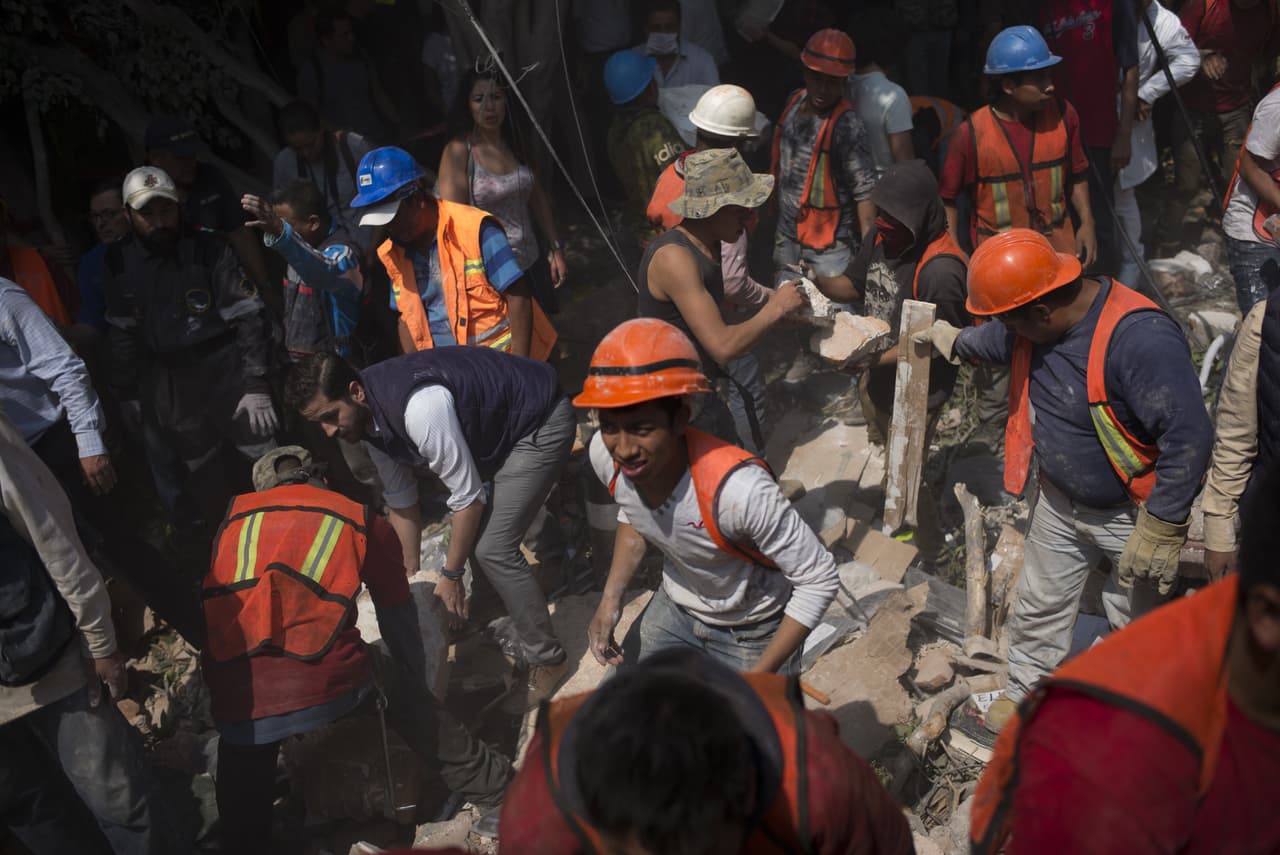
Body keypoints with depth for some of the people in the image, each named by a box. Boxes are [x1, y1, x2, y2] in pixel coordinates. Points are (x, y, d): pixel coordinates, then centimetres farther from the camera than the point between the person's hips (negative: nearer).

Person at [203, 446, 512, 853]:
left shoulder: (231, 516, 24)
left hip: (238, 695, 1)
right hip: (328, 682, 0)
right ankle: (499, 793, 33)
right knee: (406, 695, 29)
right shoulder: (362, 520, 19)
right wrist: (416, 681, 42)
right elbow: (399, 617, 26)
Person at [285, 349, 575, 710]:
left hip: (541, 421, -9)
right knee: (474, 533, 12)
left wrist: (451, 575, -15)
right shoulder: (367, 413, -7)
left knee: (493, 547, -13)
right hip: (493, 423, 9)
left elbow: (468, 497, -27)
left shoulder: (419, 407, -36)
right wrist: (410, 576, 8)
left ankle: (546, 660, 2)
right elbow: (400, 500, 5)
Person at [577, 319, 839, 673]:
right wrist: (611, 596, -8)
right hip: (674, 607, 5)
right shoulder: (604, 454, -22)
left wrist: (757, 678, -24)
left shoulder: (738, 488, -41)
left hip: (751, 631, -5)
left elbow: (819, 579, -27)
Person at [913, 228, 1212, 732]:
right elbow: (997, 342, 16)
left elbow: (1189, 435, -34)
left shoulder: (1140, 337, -36)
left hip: (1134, 514, -7)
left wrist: (1159, 531, -30)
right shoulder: (1034, 327, -10)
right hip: (1060, 502, 7)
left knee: (1133, 625, 15)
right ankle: (1025, 689, 44)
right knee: (1039, 606, 21)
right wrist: (956, 341, 35)